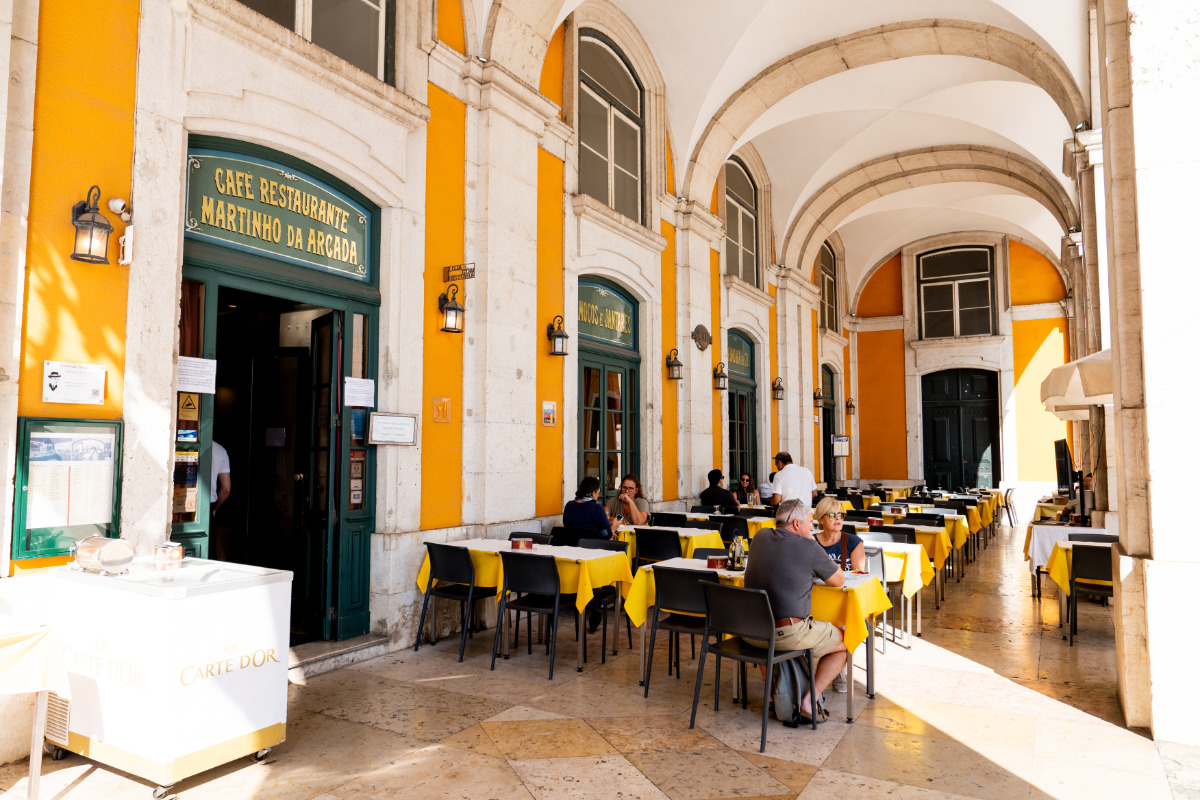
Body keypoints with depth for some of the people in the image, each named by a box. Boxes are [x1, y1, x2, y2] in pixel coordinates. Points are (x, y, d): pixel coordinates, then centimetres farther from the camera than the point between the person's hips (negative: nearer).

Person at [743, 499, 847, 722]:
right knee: (843, 643, 17)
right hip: (789, 634, -5)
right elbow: (839, 580, 5)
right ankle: (809, 700, 6)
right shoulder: (808, 547, -10)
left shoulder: (761, 536, 7)